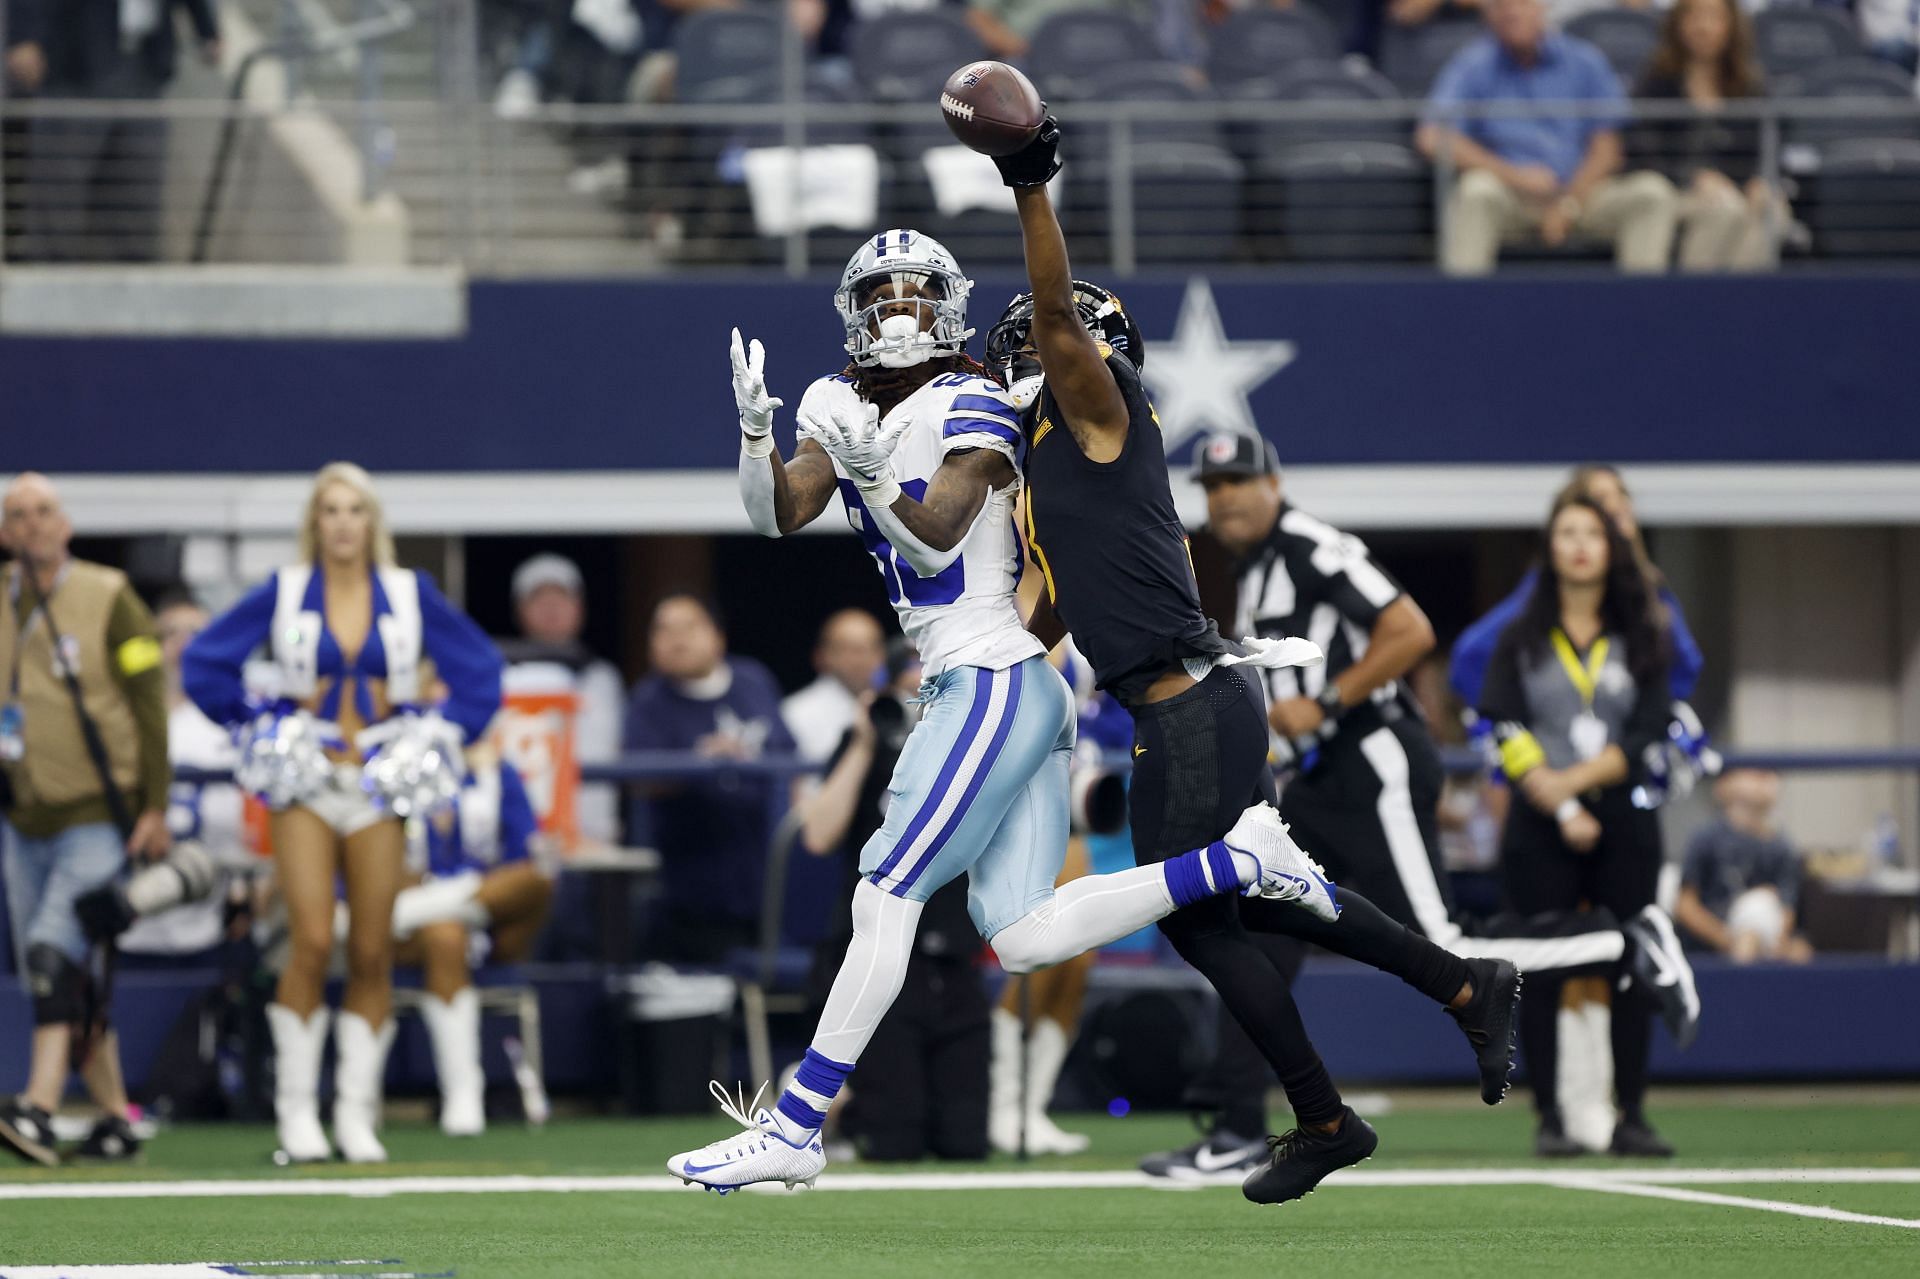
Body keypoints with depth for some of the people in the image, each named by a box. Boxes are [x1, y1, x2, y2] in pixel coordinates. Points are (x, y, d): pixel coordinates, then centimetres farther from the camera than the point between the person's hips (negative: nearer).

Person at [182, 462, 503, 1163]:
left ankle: (357, 1110, 6)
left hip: (380, 788, 2)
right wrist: (258, 729, 0)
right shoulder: (284, 593, 3)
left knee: (372, 954, -1)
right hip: (306, 785, -2)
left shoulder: (410, 594, 6)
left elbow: (479, 667, 12)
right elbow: (202, 662, 6)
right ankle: (296, 1108, -4)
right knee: (312, 942, -13)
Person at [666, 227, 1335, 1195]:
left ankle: (794, 1127, -6)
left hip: (997, 677, -9)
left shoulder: (975, 409, -10)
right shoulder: (842, 405, 12)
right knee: (1023, 940, 2)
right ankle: (1234, 860, 6)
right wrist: (754, 430, -15)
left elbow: (933, 542, -18)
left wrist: (872, 476, -34)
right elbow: (776, 515, 3)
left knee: (885, 895, -8)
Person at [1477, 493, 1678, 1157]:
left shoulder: (1642, 640, 10)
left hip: (1624, 822, 1)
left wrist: (1576, 778, -12)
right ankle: (1550, 1116, 0)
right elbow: (1506, 734, -2)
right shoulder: (1521, 640, 7)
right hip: (1541, 828, -1)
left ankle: (1632, 1116, 2)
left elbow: (1648, 735, 0)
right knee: (1542, 972, -4)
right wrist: (1561, 809, -12)